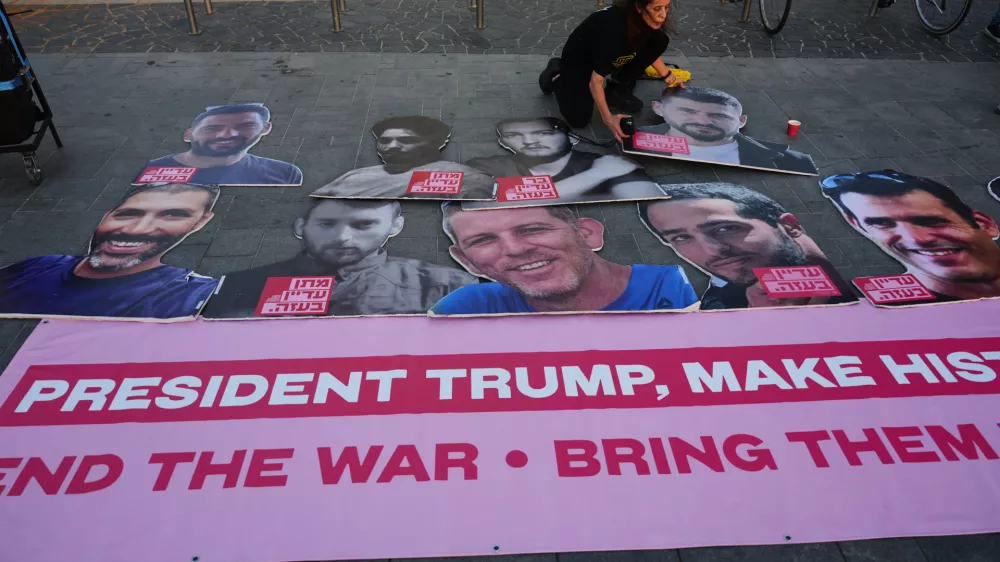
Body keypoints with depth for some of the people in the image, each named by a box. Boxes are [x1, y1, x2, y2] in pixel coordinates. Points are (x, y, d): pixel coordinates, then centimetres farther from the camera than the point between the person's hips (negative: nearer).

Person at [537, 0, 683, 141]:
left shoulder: (644, 21, -20)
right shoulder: (614, 26, -40)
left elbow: (650, 51, 6)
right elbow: (596, 80, -35)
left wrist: (669, 77, 5)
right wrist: (608, 118, -40)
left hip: (611, 58, 6)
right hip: (577, 62, -6)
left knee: (660, 41, -14)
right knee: (579, 119, -19)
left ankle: (617, 90, 2)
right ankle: (556, 76, 8)